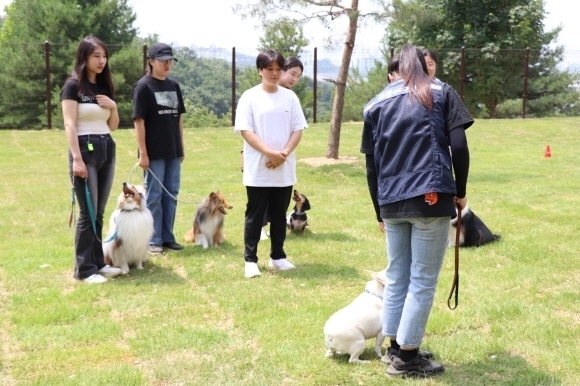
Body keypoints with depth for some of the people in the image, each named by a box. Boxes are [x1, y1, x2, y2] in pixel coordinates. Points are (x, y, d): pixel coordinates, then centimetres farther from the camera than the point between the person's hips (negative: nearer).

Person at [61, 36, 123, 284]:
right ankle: (84, 269, -2)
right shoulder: (73, 86, -5)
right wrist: (76, 158, -20)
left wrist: (113, 106, -1)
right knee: (87, 212, -7)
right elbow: (69, 125, -12)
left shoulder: (105, 87, 15)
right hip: (85, 150, -7)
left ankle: (98, 263, 17)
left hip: (107, 150, 7)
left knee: (99, 212, 10)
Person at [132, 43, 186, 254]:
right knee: (154, 196, 2)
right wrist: (143, 153, -15)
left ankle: (168, 237, 20)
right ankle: (154, 240, 11)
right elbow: (139, 121, -12)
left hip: (173, 151, 6)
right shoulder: (143, 86, -9)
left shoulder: (174, 86, 10)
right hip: (154, 152, -6)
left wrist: (181, 147, 13)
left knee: (171, 195, 10)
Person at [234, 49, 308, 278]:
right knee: (255, 215, 4)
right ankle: (250, 260, 11)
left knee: (279, 215, 12)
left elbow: (298, 129, 4)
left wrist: (284, 153, -12)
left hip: (285, 170, 3)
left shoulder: (290, 97, 6)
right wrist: (270, 153, -18)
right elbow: (245, 130, -10)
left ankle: (277, 257, 24)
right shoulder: (250, 97, -5)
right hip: (258, 170, -3)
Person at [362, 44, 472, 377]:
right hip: (431, 198, -4)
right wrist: (460, 191, 7)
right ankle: (407, 356, 6)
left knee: (397, 277, 15)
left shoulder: (376, 104, 14)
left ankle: (396, 346, 24)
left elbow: (371, 164, 14)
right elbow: (459, 146, -4)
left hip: (392, 202, 4)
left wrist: (380, 211, 21)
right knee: (423, 280, 2)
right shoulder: (442, 94, 7)